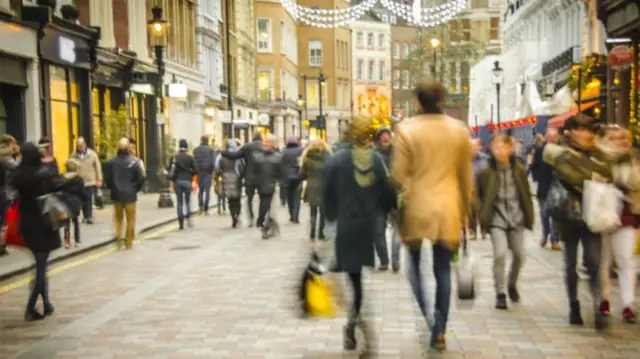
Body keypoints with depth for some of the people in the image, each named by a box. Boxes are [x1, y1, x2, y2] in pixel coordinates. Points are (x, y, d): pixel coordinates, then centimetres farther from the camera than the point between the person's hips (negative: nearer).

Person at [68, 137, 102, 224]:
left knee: (89, 200, -6)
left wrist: (99, 180, 0)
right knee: (83, 200, 8)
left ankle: (89, 217, -3)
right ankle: (85, 216, 19)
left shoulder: (92, 154, 1)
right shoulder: (73, 156, 2)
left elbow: (98, 167, 2)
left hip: (90, 181, -2)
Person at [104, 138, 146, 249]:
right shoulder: (133, 162, -11)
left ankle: (118, 236, 1)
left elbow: (107, 178, -1)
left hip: (116, 194, 3)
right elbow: (141, 178, -10)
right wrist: (135, 189, 6)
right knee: (130, 219, 8)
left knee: (118, 217, 18)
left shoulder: (111, 162, -4)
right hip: (130, 195, -2)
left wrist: (112, 189, 14)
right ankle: (129, 242, 12)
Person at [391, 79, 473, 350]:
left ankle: (425, 317, -8)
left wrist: (403, 200, 7)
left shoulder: (406, 128, -7)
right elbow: (466, 175, 7)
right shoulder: (459, 130, 2)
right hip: (448, 209, 2)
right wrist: (465, 209, 17)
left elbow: (398, 174, -9)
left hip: (417, 208, -2)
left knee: (416, 264, 12)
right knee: (443, 269, 8)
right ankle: (439, 331, 10)